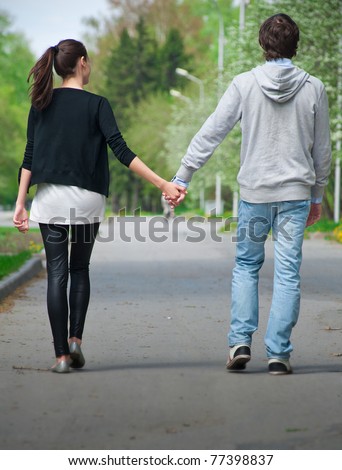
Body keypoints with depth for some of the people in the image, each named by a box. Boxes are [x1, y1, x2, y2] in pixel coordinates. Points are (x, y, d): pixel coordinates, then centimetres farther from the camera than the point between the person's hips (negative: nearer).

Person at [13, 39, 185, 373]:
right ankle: (75, 339, 2)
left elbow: (29, 157, 3)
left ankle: (61, 354, -1)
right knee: (80, 270, 16)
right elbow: (121, 151, -14)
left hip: (50, 198, 2)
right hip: (87, 198, -2)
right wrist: (163, 184, -15)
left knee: (57, 273, 3)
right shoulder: (96, 105, -5)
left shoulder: (41, 104, 4)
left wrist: (21, 203, 6)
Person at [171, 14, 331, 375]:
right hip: (295, 193, 0)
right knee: (287, 273, 3)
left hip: (254, 193, 0)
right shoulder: (313, 89, -1)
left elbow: (210, 133, -5)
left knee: (246, 266, 15)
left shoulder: (244, 84, -5)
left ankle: (240, 341, 5)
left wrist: (183, 177, -1)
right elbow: (322, 149, 6)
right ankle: (278, 353, 2)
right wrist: (317, 196, 16)